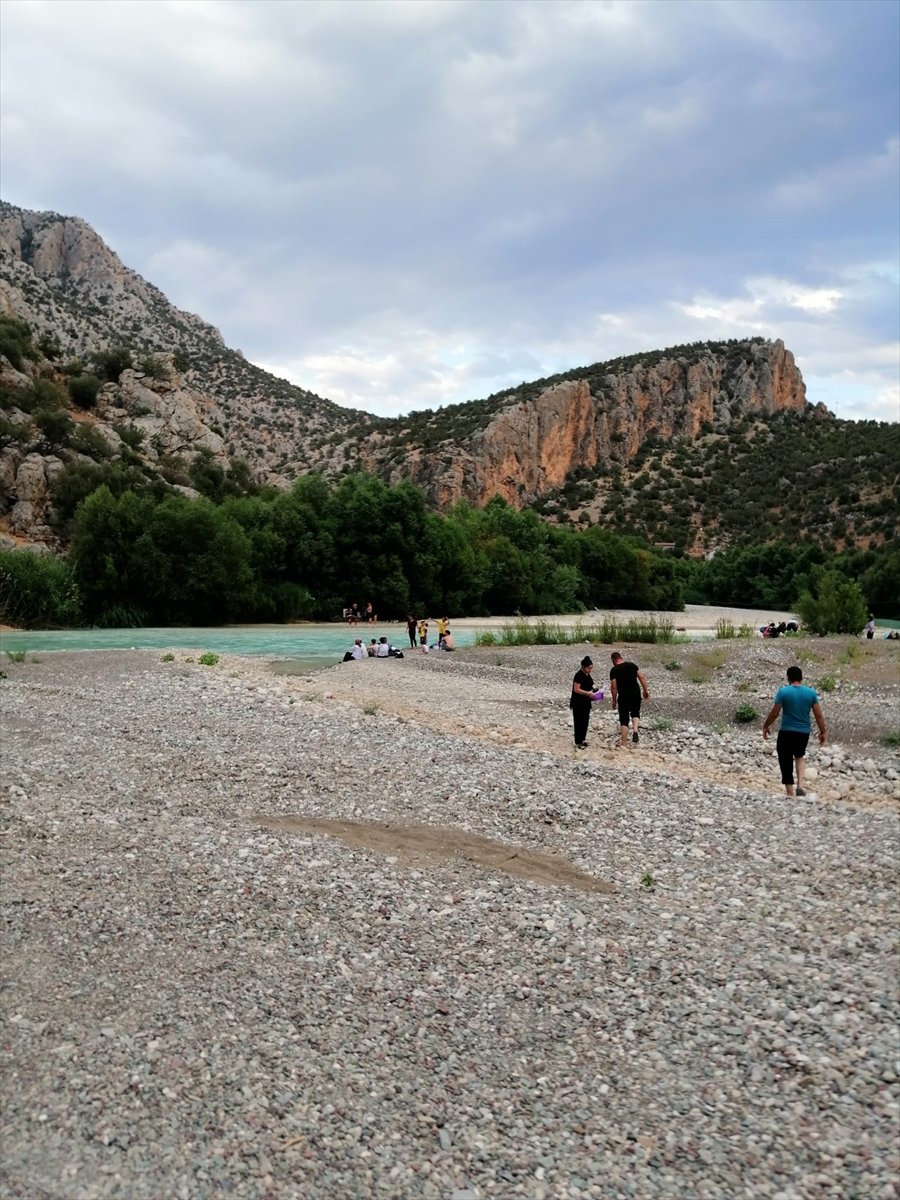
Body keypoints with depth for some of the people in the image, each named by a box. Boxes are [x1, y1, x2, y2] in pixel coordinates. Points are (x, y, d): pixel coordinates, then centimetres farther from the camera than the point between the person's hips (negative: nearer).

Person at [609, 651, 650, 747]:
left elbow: (614, 687, -8)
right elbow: (641, 678, 3)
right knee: (635, 713, 24)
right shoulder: (632, 665, 5)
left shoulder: (614, 670, -5)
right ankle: (635, 730, -3)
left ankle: (623, 744, 8)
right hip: (636, 694, 3)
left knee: (624, 720, 6)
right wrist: (646, 690, 11)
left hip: (623, 696, -3)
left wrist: (614, 700, 1)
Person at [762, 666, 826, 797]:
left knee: (786, 762, 7)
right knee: (800, 756, 27)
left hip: (786, 732, -4)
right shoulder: (811, 693, -1)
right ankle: (800, 785, 10)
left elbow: (774, 713, -7)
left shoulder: (783, 692, -9)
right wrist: (822, 732, 12)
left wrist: (765, 726, 7)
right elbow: (818, 715, 1)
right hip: (804, 732, 4)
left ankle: (790, 793, 9)